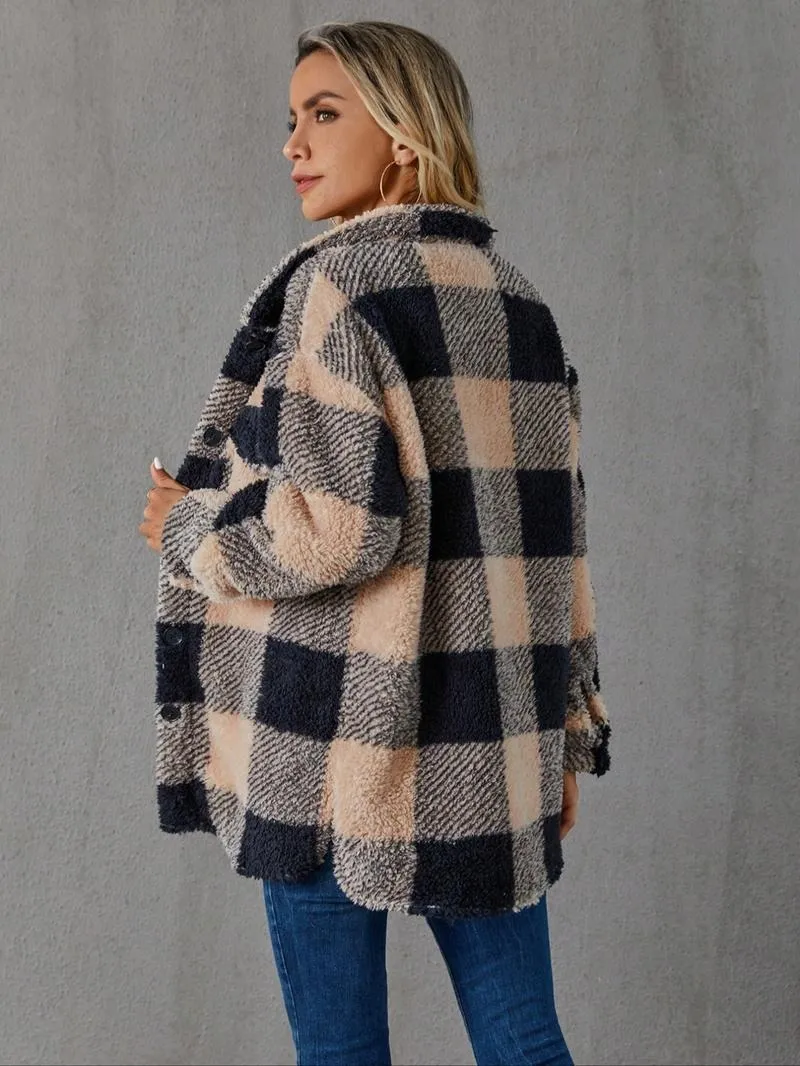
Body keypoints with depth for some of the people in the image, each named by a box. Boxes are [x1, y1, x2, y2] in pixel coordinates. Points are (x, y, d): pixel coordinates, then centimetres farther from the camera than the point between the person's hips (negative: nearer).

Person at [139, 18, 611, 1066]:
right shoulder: (520, 301, 11)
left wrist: (190, 526, -2)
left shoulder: (338, 283, -10)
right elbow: (556, 531, 12)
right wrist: (570, 733, 17)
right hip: (491, 746, 7)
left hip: (342, 743, -6)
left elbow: (338, 527, -20)